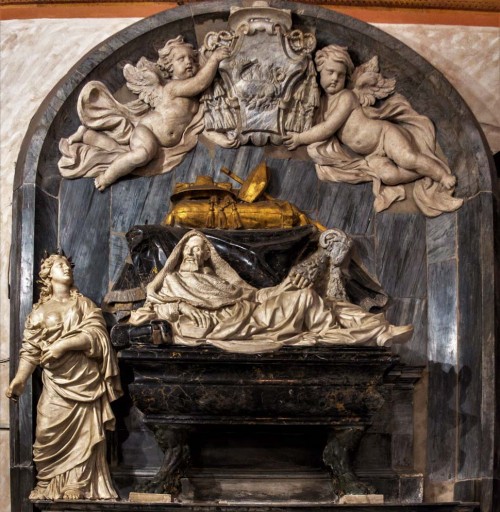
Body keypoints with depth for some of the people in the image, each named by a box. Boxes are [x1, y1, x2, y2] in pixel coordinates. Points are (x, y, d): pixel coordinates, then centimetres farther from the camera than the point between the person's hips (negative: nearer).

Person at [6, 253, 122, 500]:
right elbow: (30, 350, 1)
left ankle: (78, 491, 3)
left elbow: (96, 334, -5)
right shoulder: (39, 311, 11)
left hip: (85, 380, 0)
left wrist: (63, 344, -17)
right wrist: (20, 378, -15)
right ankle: (47, 488, 4)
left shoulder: (84, 304, 12)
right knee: (49, 436, -8)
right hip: (56, 383, 0)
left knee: (84, 437, -2)